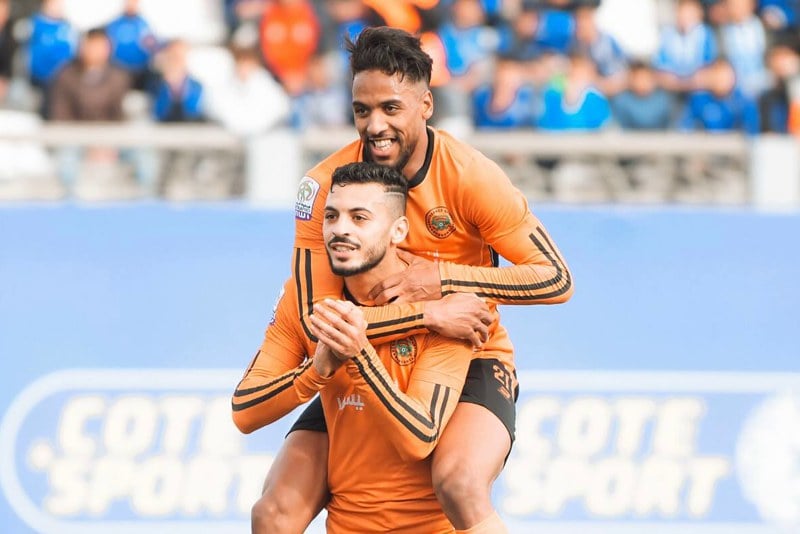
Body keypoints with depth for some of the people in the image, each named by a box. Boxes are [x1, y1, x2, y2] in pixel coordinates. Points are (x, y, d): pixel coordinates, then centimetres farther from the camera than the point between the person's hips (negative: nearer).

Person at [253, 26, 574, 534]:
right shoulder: (325, 185, -13)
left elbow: (556, 279, -14)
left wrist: (442, 278, -25)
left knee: (460, 484, -35)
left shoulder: (470, 176, -17)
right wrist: (427, 314, -28)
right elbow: (317, 320, -17)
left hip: (470, 362, -3)